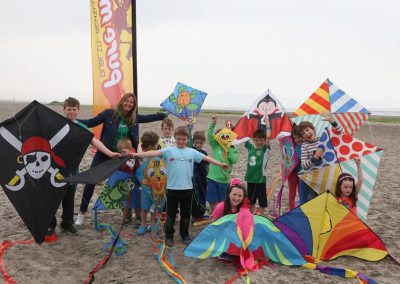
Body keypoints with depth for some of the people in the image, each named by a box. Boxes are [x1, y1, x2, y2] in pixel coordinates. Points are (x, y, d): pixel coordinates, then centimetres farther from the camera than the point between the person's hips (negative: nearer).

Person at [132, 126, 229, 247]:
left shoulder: (192, 152, 5)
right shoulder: (169, 150, -3)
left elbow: (206, 158, 8)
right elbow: (155, 153, -15)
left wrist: (221, 164, 7)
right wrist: (138, 155, -27)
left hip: (187, 188, 2)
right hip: (172, 188, -2)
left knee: (186, 214, 14)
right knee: (171, 214, 9)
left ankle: (185, 235, 30)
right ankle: (169, 236, 23)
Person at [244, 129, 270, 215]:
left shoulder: (265, 149, -8)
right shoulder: (250, 147, 2)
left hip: (261, 179, -3)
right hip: (250, 179, 4)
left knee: (262, 201, 10)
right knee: (251, 200, 17)